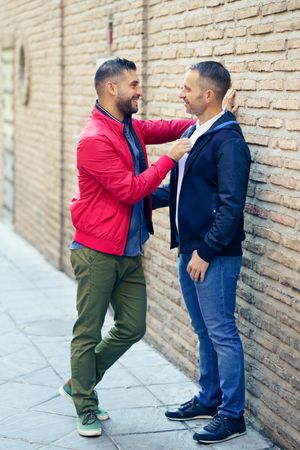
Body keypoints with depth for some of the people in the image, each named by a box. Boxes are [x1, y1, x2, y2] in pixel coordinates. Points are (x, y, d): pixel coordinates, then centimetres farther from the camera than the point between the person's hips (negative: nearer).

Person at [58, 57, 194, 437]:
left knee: (132, 328, 11)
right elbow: (130, 190, -20)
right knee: (88, 332, 4)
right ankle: (86, 409, 19)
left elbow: (165, 128, 20)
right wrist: (169, 159, -16)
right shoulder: (95, 140, -18)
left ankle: (78, 384, 29)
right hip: (97, 253, -9)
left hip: (129, 251, 9)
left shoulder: (131, 128, 10)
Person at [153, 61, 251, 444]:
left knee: (221, 333, 0)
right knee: (203, 330, 18)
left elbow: (231, 205, -21)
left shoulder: (228, 140, -16)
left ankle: (232, 414, 11)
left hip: (214, 254, -9)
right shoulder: (192, 133, 11)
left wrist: (205, 251, -20)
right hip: (189, 249, 9)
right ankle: (209, 399, 32)